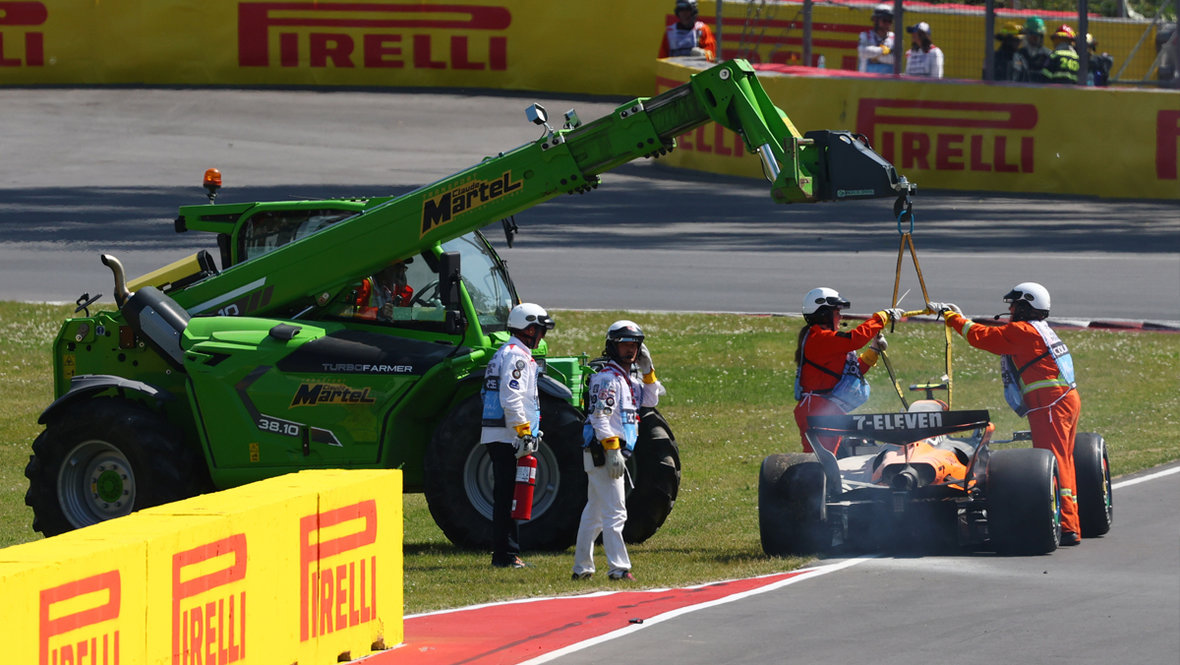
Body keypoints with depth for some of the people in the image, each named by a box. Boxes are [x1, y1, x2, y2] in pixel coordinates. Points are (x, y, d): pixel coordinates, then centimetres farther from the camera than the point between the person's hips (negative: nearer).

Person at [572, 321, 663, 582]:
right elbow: (600, 418, -19)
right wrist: (612, 450, -23)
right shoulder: (608, 378, -13)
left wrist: (648, 371, 9)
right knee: (614, 512, -13)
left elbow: (650, 401, 20)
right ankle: (619, 568, -16)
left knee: (594, 512, 14)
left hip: (615, 451, 10)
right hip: (602, 451, -10)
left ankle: (582, 567, 20)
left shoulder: (630, 378, 17)